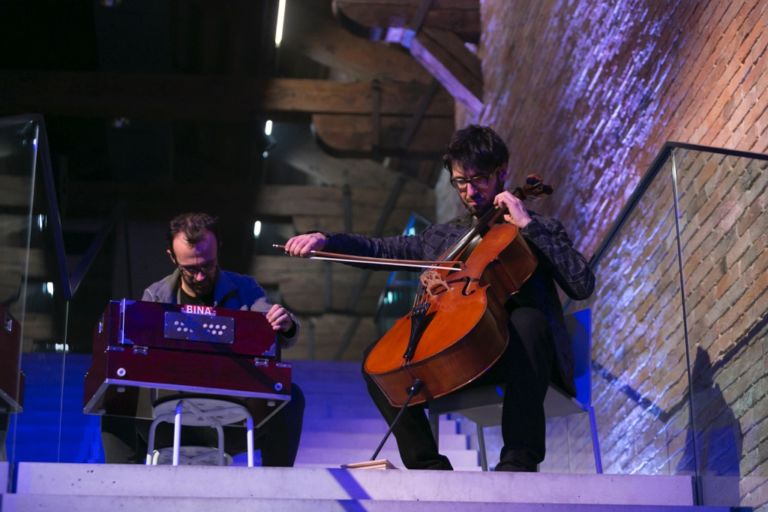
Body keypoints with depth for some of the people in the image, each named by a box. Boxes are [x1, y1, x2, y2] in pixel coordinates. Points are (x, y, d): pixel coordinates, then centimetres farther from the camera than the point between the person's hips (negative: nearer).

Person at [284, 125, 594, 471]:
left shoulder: (539, 231, 11)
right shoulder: (442, 237, 24)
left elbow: (583, 285, -5)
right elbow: (379, 250, 24)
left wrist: (529, 225, -6)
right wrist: (325, 240, 6)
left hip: (514, 352, -4)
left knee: (527, 318, -37)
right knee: (379, 358, -17)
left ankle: (519, 461, -38)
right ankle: (429, 466, -18)